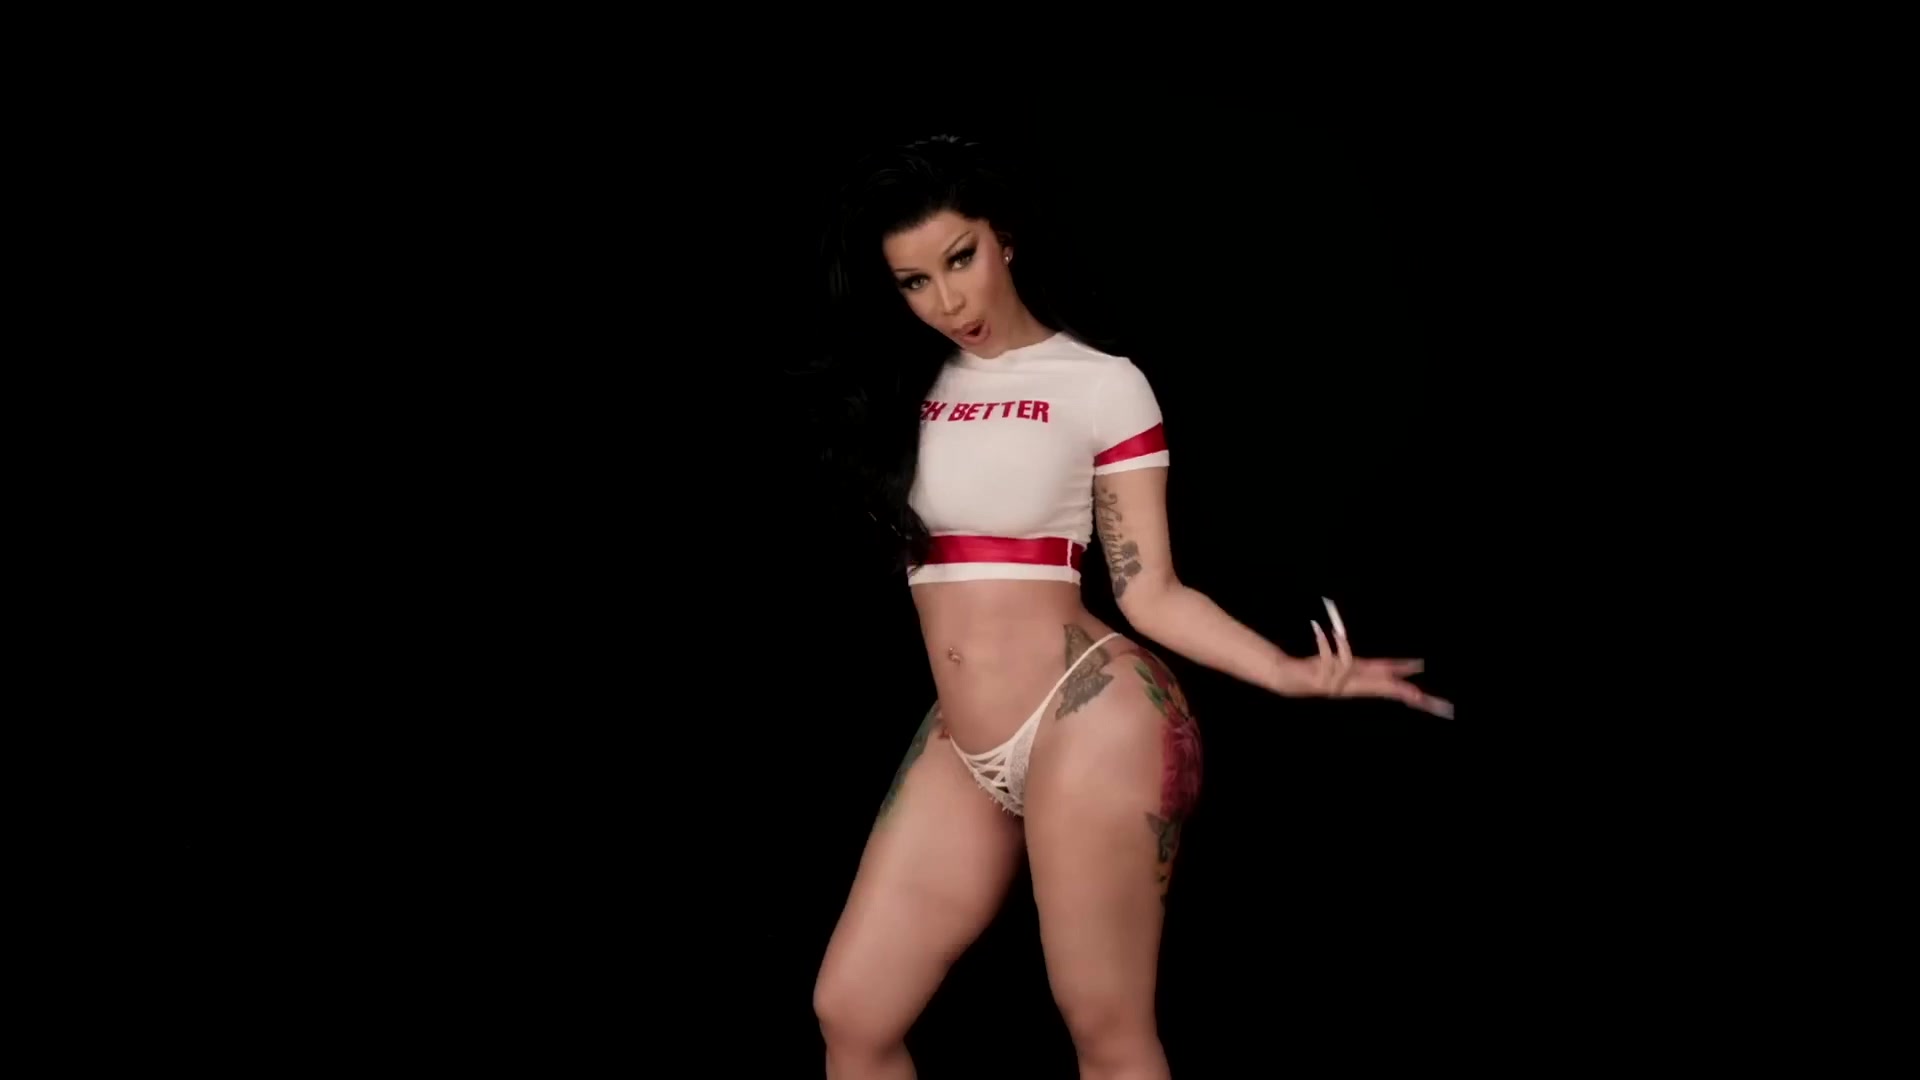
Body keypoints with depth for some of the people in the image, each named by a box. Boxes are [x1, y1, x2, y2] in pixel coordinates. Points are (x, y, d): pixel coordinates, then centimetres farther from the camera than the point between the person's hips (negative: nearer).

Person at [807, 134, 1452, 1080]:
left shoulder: (1101, 385, -4)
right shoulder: (904, 384, 12)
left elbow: (1150, 593, -7)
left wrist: (1292, 675, -17)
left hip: (1087, 716, -6)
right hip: (958, 743, 6)